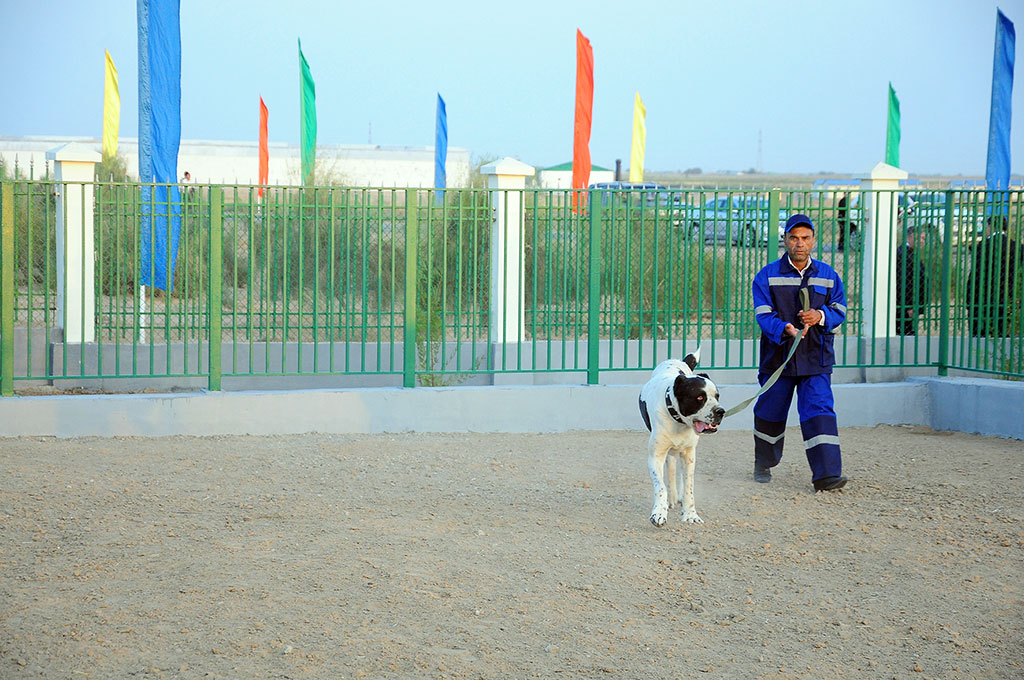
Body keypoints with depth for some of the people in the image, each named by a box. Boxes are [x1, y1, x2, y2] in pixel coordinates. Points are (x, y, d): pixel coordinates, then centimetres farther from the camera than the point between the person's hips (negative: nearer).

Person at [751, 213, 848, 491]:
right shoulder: (768, 276, 0)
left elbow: (840, 310, 9)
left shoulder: (828, 275, 8)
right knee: (770, 413, 12)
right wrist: (786, 329, -28)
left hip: (815, 360, 0)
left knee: (819, 411, -13)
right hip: (777, 357, 0)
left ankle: (826, 473, -18)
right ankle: (764, 464, 36)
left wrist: (820, 316, -14)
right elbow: (763, 315, -8)